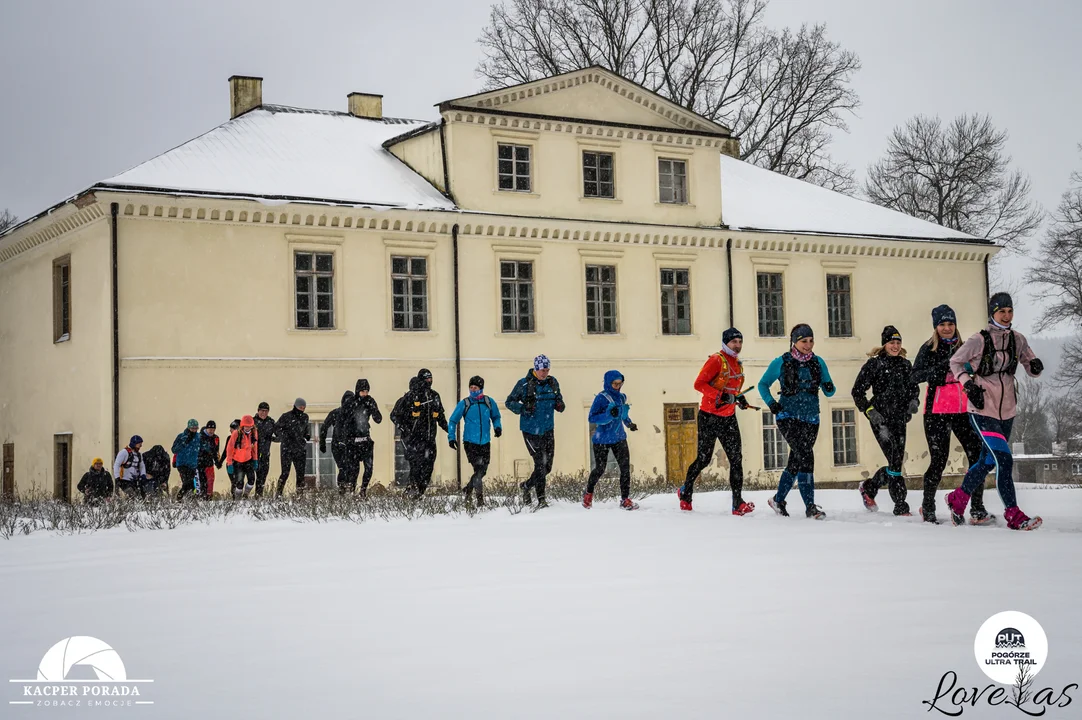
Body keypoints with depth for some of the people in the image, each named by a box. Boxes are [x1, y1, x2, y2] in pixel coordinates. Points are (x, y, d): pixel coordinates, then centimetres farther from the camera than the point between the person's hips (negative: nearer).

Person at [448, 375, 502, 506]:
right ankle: (480, 499, -4)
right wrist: (451, 437, -4)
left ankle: (468, 490, 32)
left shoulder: (489, 402, 2)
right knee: (478, 470, -12)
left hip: (485, 443, 3)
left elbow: (495, 417, 18)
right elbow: (453, 421, 5)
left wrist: (497, 427, -1)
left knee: (483, 471, 9)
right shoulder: (464, 403, -3)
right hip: (470, 442, -3)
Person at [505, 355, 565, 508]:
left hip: (548, 430, 5)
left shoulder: (552, 382, 3)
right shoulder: (524, 384, -10)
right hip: (530, 430, -5)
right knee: (540, 464, -12)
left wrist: (560, 405, -6)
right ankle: (541, 499, -5)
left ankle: (526, 486, 33)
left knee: (547, 467, 9)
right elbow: (509, 402, -2)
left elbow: (558, 398, 19)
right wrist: (523, 408, -21)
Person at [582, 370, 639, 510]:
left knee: (625, 466, -6)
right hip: (602, 439, -5)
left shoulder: (622, 397, 6)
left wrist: (629, 423, 13)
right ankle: (588, 494, 32)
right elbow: (592, 418, -20)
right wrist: (609, 415, -30)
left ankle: (625, 499, -1)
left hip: (619, 438, 5)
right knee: (600, 469, 6)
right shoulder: (601, 398, -14)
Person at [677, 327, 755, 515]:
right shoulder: (716, 360, -11)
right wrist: (720, 396, -28)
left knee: (736, 458, -5)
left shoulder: (737, 364, 13)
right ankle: (685, 492, 26)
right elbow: (699, 383, -18)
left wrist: (740, 398, 7)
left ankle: (738, 503, -7)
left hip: (728, 417, 6)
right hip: (710, 417, -6)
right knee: (703, 459, 3)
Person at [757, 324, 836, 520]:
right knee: (805, 455, -21)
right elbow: (763, 384, 7)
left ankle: (778, 500, 31)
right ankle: (810, 506, -23)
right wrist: (771, 402, -9)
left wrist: (829, 388, -15)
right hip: (788, 417, -4)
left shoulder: (818, 363, 7)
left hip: (810, 419, 5)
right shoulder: (781, 363, -2)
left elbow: (828, 391, 9)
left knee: (796, 462, 11)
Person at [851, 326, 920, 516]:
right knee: (895, 462, -13)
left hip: (900, 420, 6)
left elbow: (914, 388, 24)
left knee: (896, 463, 7)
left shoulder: (905, 365, 12)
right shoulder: (874, 364, -3)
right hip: (881, 420, -6)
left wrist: (914, 401, 3)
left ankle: (868, 487, 32)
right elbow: (857, 391, -2)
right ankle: (901, 507, -7)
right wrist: (870, 411, -12)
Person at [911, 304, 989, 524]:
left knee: (977, 455, -4)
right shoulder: (929, 349, 0)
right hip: (937, 412, -4)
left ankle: (977, 510, 2)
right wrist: (941, 367, -26)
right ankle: (928, 508, 16)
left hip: (962, 411, 4)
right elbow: (916, 376, -12)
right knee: (939, 460, -1)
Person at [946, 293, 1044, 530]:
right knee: (1004, 461, -15)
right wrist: (968, 384, -13)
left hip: (1007, 411, 6)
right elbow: (955, 362, 1)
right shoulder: (979, 341, -11)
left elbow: (1032, 369, 9)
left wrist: (1035, 366, -14)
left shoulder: (1017, 340, 2)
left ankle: (958, 499, 37)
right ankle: (1014, 515, -9)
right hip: (983, 411, -6)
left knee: (988, 461, 18)